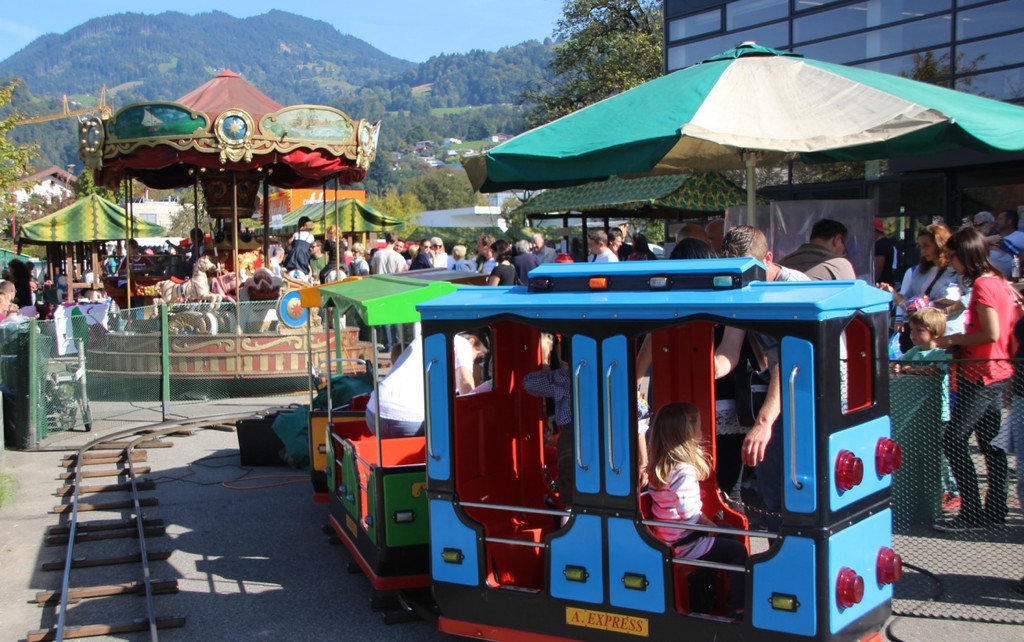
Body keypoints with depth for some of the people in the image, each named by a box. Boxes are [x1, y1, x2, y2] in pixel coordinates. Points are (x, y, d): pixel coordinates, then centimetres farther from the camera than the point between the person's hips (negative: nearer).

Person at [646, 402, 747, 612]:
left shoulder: (657, 467, 2)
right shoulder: (684, 472, -25)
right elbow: (690, 514, -25)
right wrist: (714, 527, -10)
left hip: (666, 540, 9)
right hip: (685, 545, -9)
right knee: (738, 551, 0)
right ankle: (738, 606, 6)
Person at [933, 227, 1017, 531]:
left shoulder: (982, 284, -16)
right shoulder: (1000, 281, 13)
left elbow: (991, 334, -22)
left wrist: (954, 339, -10)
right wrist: (960, 340, 15)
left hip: (981, 375, -10)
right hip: (999, 372, 10)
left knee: (954, 441, -9)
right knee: (990, 443, 14)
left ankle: (972, 514, -7)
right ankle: (995, 509, 20)